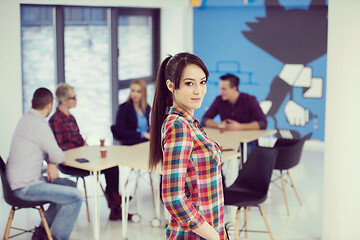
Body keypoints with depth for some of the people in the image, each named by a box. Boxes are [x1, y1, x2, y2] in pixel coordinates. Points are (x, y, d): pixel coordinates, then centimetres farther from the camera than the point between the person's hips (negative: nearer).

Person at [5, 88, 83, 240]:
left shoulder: (26, 118, 11)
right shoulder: (39, 125, -21)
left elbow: (46, 147, 17)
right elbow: (59, 157, -16)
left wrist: (51, 163, -3)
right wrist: (53, 161, 8)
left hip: (19, 180, 10)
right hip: (25, 187, -10)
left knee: (70, 186, 20)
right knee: (76, 197, -16)